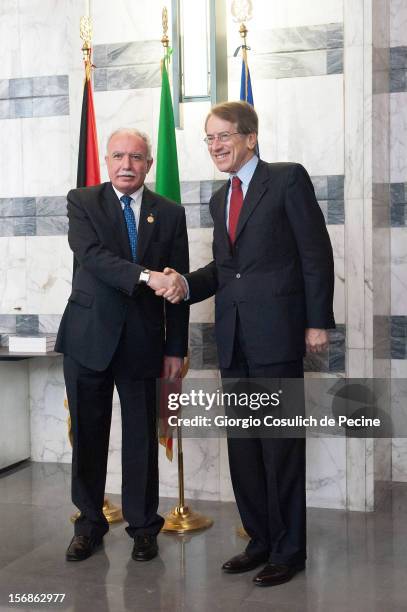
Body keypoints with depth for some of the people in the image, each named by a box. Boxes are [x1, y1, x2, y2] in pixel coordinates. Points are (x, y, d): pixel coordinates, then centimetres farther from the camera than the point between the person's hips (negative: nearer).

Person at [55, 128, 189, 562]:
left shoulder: (170, 214, 6)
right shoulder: (83, 202, 2)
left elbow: (177, 284, 5)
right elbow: (91, 254, -16)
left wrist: (176, 348, 1)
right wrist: (144, 275, -29)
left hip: (142, 341, 1)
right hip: (89, 336, 0)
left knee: (142, 437, 7)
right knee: (87, 434, 9)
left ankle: (142, 526, 23)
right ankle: (89, 523, 27)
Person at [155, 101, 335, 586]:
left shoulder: (288, 179, -3)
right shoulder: (219, 199, 18)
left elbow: (316, 253, -7)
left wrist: (317, 321, -11)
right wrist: (186, 284, -2)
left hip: (276, 334, -7)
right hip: (233, 338, 7)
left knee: (281, 446, 1)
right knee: (242, 446, 12)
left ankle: (288, 550, 16)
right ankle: (260, 540, 27)